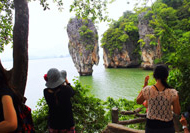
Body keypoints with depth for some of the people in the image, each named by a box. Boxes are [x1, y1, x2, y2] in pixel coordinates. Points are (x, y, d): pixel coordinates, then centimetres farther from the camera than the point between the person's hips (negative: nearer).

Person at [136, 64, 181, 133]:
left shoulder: (147, 90, -17)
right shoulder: (173, 93, -17)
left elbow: (138, 101, 3)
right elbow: (177, 112, -5)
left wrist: (145, 84, 4)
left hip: (151, 126, 0)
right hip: (167, 127, 0)